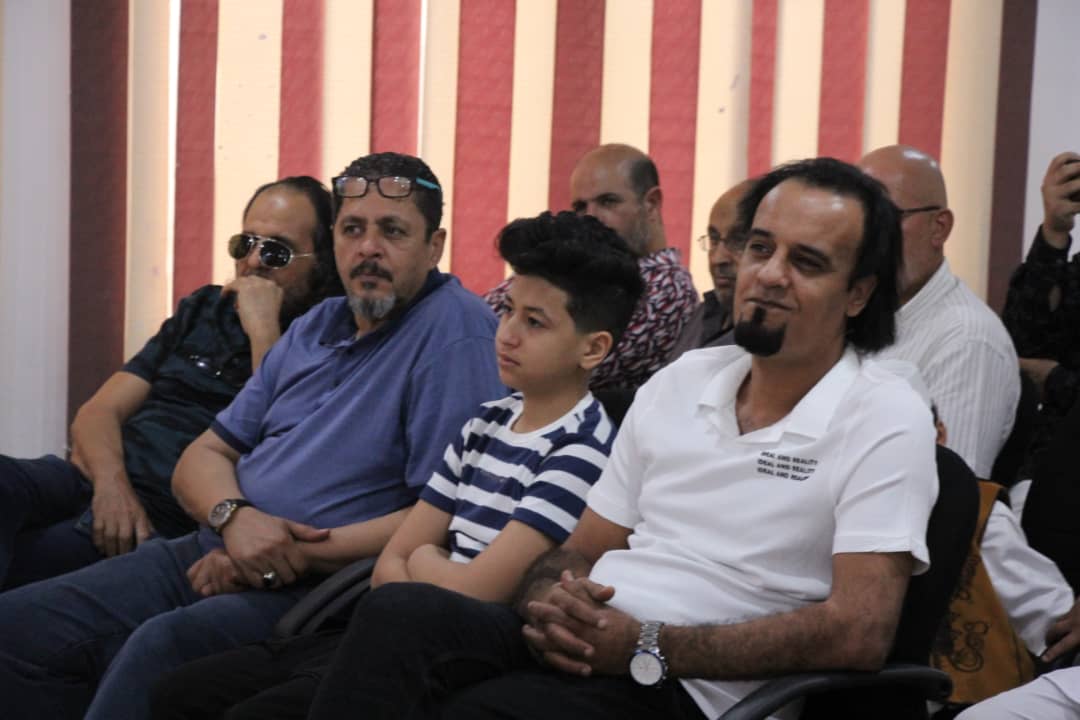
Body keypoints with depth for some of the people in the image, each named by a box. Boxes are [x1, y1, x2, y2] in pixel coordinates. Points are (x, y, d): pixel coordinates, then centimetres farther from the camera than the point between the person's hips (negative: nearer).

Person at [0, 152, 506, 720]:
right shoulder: (315, 327, 18)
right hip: (215, 552, 8)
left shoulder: (457, 330, -8)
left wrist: (298, 555, -15)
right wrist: (234, 515, -7)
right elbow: (204, 455, 18)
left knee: (161, 646, -35)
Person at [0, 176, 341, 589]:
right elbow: (99, 412, 16)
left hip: (172, 519, -6)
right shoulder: (204, 310, 22)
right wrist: (111, 482, -7)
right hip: (94, 482, 6)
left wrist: (263, 331, -9)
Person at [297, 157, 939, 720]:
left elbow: (859, 633, -14)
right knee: (399, 614, -27)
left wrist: (646, 647, -16)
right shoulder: (682, 381, 17)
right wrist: (549, 604, -7)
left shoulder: (885, 419, -2)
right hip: (578, 646, 6)